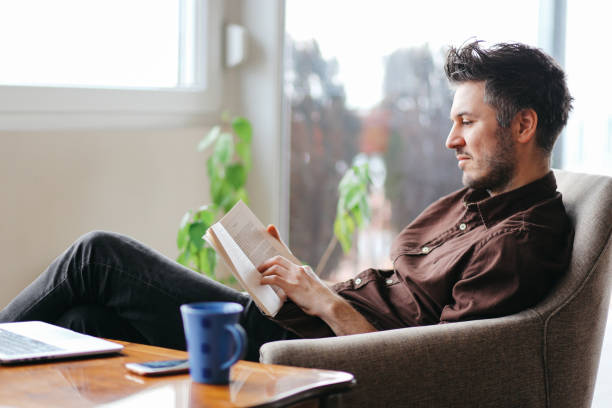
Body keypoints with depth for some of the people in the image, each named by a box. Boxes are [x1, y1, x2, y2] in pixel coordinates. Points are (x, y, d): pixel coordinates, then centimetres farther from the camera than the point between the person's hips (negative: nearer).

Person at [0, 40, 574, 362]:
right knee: (85, 321, 1)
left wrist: (326, 301, -17)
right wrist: (299, 275, 6)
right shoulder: (476, 199, 15)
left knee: (101, 254, -5)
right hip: (287, 322, 9)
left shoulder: (520, 242, -16)